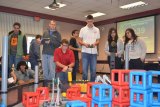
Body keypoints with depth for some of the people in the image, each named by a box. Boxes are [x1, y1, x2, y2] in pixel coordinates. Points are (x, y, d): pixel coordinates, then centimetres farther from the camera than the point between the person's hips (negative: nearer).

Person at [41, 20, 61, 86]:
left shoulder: (57, 34, 6)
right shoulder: (45, 33, 17)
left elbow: (59, 43, -5)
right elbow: (42, 41, 14)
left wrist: (50, 42, -14)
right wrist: (44, 41, -9)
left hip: (52, 54, -4)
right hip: (44, 53, 4)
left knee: (52, 69, -4)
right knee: (44, 68, 8)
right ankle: (45, 80, 17)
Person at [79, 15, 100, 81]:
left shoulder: (97, 30, 10)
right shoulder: (82, 29, 6)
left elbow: (98, 41, 11)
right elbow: (80, 41, 6)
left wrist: (95, 43, -12)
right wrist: (84, 44, -15)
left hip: (94, 52, 2)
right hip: (85, 52, -1)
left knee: (93, 69, 4)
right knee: (84, 69, -3)